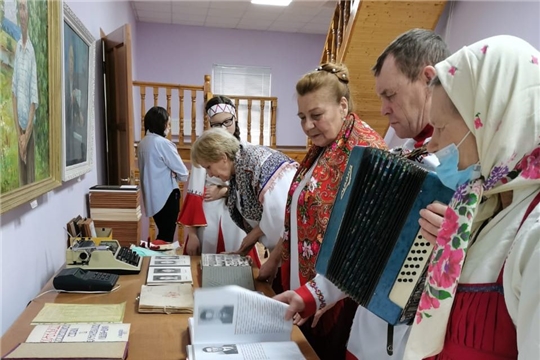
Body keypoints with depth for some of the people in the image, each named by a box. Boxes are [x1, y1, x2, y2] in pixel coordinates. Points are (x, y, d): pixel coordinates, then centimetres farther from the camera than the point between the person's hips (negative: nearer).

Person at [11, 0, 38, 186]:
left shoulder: (32, 51, -10)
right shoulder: (17, 48, 4)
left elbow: (34, 98, -10)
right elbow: (14, 91, 4)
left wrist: (26, 134, -13)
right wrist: (18, 133, -4)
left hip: (29, 125, -4)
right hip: (18, 123, 4)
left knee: (30, 178, 2)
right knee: (21, 178, 11)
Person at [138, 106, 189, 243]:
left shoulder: (142, 143, 7)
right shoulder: (163, 143, -17)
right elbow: (183, 173, -14)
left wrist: (170, 174, 6)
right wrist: (175, 175, 5)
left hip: (152, 196, 8)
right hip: (166, 196, -8)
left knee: (162, 234, 20)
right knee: (167, 237, 1)